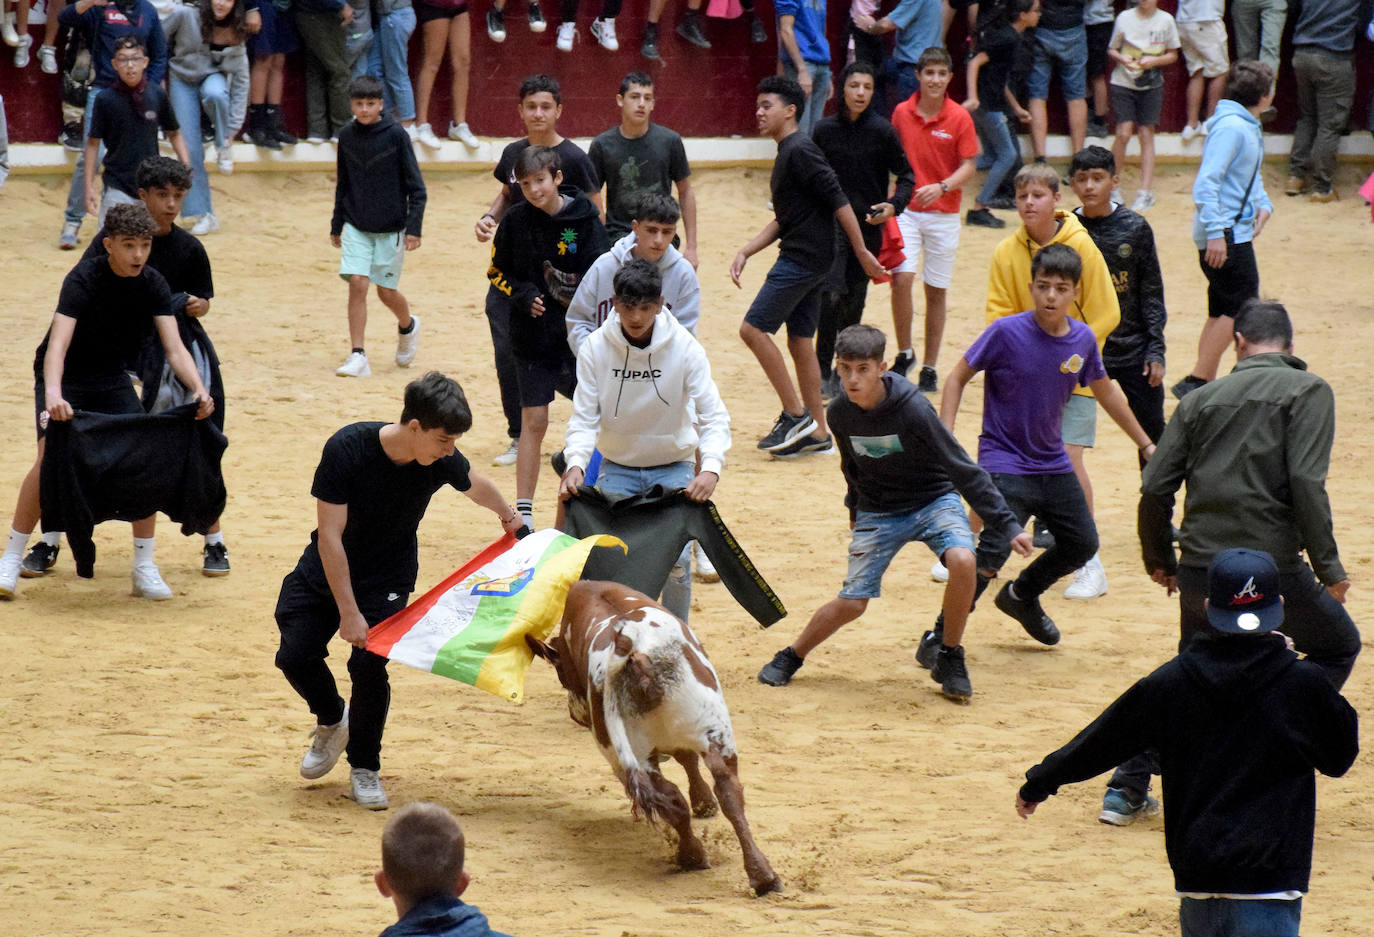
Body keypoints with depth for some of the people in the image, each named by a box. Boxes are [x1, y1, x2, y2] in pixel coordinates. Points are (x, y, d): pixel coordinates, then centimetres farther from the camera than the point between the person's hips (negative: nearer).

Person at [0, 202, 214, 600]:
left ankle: (144, 568, 2)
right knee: (51, 458, -21)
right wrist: (54, 396, -53)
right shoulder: (83, 279, -25)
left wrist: (199, 390, -34)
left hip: (112, 380, 4)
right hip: (63, 378, -4)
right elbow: (58, 343, -36)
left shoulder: (153, 285, -12)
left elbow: (174, 347, -15)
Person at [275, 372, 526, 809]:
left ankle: (365, 768, 6)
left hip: (388, 577, 1)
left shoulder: (442, 461, -19)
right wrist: (348, 612, -28)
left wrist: (509, 517, 28)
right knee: (296, 655, -8)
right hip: (327, 570, -1)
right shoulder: (347, 449, -30)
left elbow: (476, 486, 8)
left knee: (369, 664, -16)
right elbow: (330, 534, -26)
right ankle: (332, 720, 26)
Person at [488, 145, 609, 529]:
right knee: (533, 422, 1)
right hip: (532, 338, 0)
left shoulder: (584, 218, -6)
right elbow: (497, 273, 7)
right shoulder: (515, 221, -2)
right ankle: (523, 512, 8)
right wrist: (524, 295, -10)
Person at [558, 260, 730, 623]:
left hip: (673, 466, -1)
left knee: (676, 560, -12)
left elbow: (714, 416, -17)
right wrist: (576, 464, -29)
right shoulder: (595, 347, -12)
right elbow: (584, 416, -10)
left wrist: (711, 467, -35)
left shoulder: (684, 347, -16)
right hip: (617, 467, 1)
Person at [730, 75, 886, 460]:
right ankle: (816, 431, 14)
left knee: (753, 328, -9)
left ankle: (796, 414, -6)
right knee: (799, 341, 11)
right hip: (802, 260, 10)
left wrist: (862, 252, -18)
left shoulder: (800, 151, -14)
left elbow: (838, 201, -18)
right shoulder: (787, 154, 17)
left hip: (803, 259, -10)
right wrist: (745, 252, 13)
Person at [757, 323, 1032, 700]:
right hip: (877, 513, 3)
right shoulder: (840, 413, -12)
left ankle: (948, 655, -8)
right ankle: (791, 658, 22)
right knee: (851, 602, -5)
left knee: (962, 560, -30)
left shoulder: (912, 409, -26)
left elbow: (964, 470, -23)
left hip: (933, 500, -3)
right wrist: (855, 508, 24)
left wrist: (1007, 526, -25)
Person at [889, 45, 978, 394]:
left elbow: (968, 166, -7)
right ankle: (904, 353, 3)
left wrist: (942, 187, -24)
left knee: (936, 291, 4)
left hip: (943, 214, -1)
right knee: (901, 278, -15)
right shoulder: (902, 112, 1)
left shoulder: (959, 118, -5)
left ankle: (929, 368, 13)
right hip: (906, 208, 1)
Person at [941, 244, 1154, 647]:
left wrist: (1145, 445, 23)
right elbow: (958, 377, -7)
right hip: (1005, 465, -6)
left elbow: (1106, 392, 15)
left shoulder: (1083, 340, -2)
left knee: (1083, 544, 15)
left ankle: (1021, 596, 40)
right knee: (993, 551, -21)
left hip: (1054, 465, 6)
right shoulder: (1006, 332, -17)